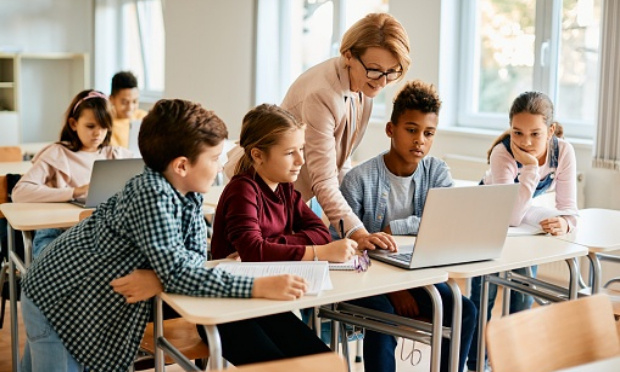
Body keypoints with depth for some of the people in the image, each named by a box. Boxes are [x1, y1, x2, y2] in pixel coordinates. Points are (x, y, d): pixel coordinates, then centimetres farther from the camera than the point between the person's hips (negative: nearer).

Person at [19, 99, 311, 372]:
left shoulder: (188, 192, -8)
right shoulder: (152, 194, -33)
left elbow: (196, 255, -7)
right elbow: (178, 273, -36)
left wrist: (160, 277, -28)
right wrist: (259, 287, -40)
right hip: (56, 299, -8)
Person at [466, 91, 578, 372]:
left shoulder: (563, 152, -24)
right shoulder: (502, 153, -36)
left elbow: (568, 208, -21)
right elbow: (510, 217, -42)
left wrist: (564, 222, -44)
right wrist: (530, 167, -47)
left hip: (527, 218, 3)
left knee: (524, 292, 2)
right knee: (484, 293, -5)